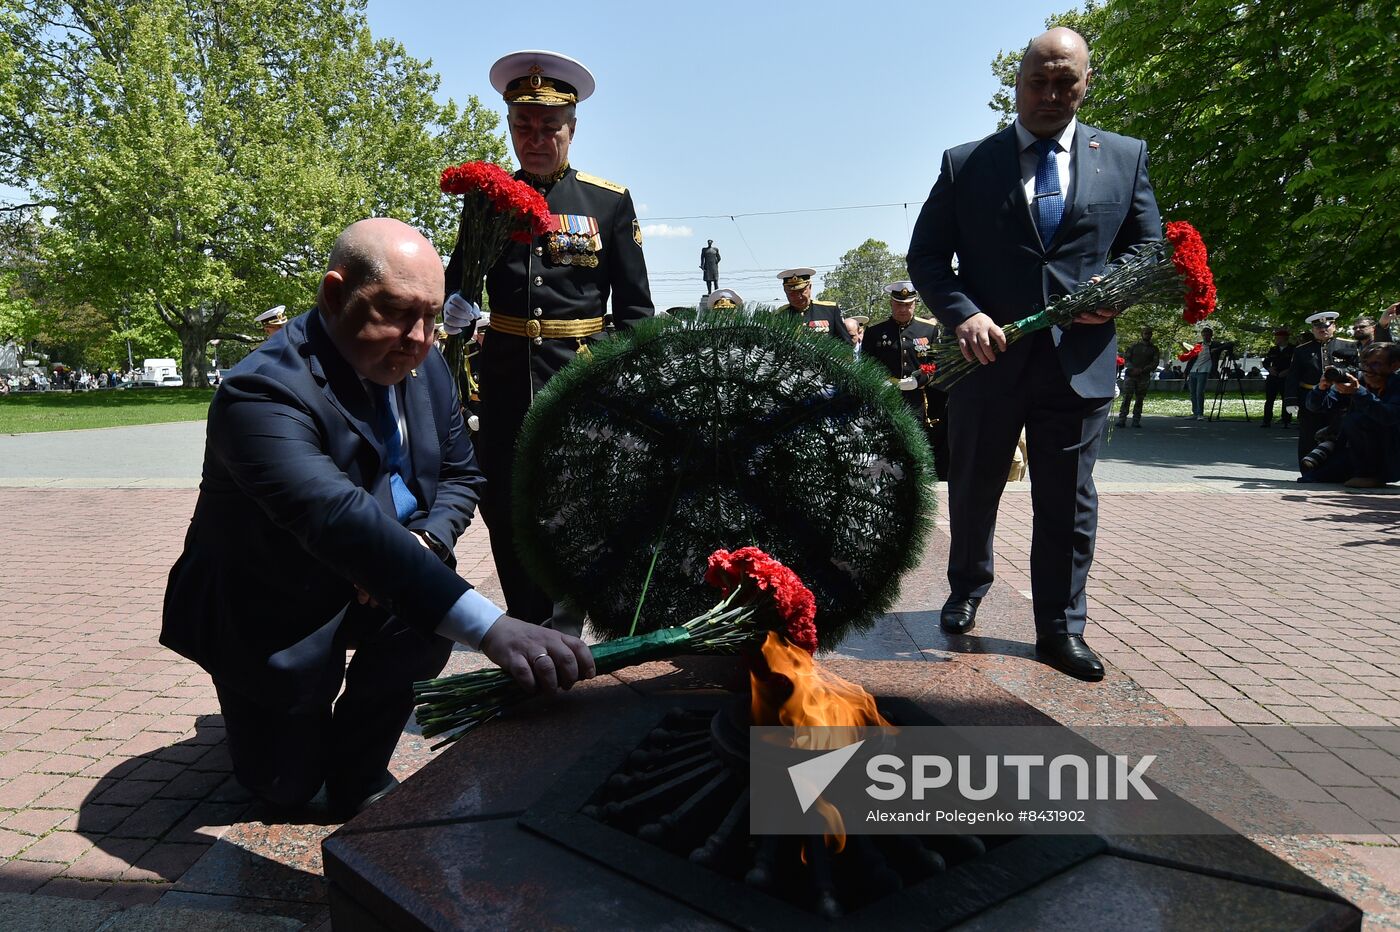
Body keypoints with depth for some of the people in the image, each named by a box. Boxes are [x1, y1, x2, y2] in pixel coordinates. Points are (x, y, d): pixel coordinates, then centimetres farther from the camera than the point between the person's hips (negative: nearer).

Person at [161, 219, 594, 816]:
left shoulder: (424, 366, -10)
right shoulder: (263, 393, -32)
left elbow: (460, 474, 0)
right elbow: (339, 519, -48)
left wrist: (425, 541, -24)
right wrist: (489, 627, -59)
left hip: (365, 589, 5)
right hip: (267, 610, -4)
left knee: (431, 601, -26)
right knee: (286, 787, 3)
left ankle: (358, 775, -2)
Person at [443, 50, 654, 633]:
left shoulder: (610, 202, 3)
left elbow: (634, 307, 4)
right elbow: (458, 276, 15)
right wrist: (452, 306, -7)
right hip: (505, 377, 3)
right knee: (502, 503, 8)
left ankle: (563, 628, 16)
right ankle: (526, 622, 24)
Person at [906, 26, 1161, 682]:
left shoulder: (1124, 157, 9)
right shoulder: (965, 164, 5)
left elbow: (1151, 251, 12)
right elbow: (926, 256, 3)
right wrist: (962, 314, -15)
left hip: (1079, 363, 1)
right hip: (988, 357, 0)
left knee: (1068, 504, 6)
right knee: (973, 492, 14)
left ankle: (1061, 629, 21)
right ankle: (967, 592, 39)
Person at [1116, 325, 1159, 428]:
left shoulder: (1154, 349, 10)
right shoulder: (1134, 346, 10)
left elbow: (1155, 363, 2)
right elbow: (1126, 359, 6)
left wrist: (1142, 370, -12)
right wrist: (1132, 369, -12)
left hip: (1144, 377, 1)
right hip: (1130, 375, -1)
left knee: (1139, 399, 2)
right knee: (1126, 397, -9)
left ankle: (1136, 421, 6)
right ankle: (1122, 420, -11)